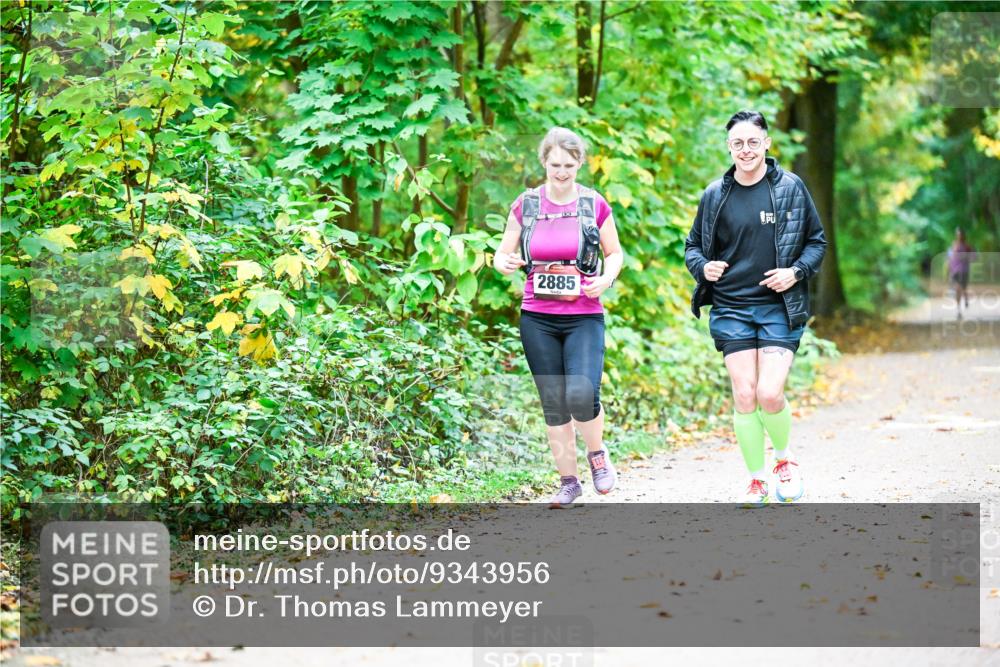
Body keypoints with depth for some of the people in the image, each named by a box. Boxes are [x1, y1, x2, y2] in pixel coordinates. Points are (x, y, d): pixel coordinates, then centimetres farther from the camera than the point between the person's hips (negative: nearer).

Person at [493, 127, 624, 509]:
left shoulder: (595, 206, 1)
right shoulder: (525, 205, 4)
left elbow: (615, 253, 13)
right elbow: (502, 254, 11)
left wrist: (607, 277, -9)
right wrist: (504, 263, -13)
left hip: (584, 316, -2)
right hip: (538, 319, 2)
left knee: (582, 395, -19)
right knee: (553, 403, 4)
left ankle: (597, 453, 11)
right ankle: (568, 481, 18)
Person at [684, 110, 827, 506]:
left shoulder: (790, 188, 1)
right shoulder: (714, 195, 5)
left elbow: (817, 241, 9)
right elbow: (693, 246, 16)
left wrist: (797, 271, -8)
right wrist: (702, 267, -5)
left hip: (780, 307, -2)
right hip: (731, 309, 2)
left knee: (770, 394, -13)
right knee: (744, 396, -3)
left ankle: (784, 457, 16)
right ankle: (756, 481, 11)